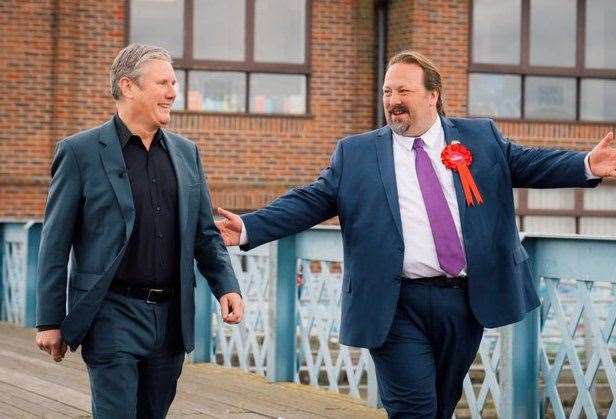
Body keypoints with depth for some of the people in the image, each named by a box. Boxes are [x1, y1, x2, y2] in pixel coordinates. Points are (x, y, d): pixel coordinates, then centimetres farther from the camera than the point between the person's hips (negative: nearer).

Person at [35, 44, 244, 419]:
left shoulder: (186, 152, 11)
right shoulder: (81, 152, -5)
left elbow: (205, 233, 16)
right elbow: (55, 244, -3)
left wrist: (226, 286, -1)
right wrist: (50, 321, -5)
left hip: (172, 317, 5)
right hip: (113, 314, -5)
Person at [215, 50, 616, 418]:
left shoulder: (481, 137, 10)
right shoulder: (355, 153, 6)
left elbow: (527, 163, 5)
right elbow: (310, 201, 2)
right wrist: (250, 228, -11)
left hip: (464, 300, 2)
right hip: (398, 306, -2)